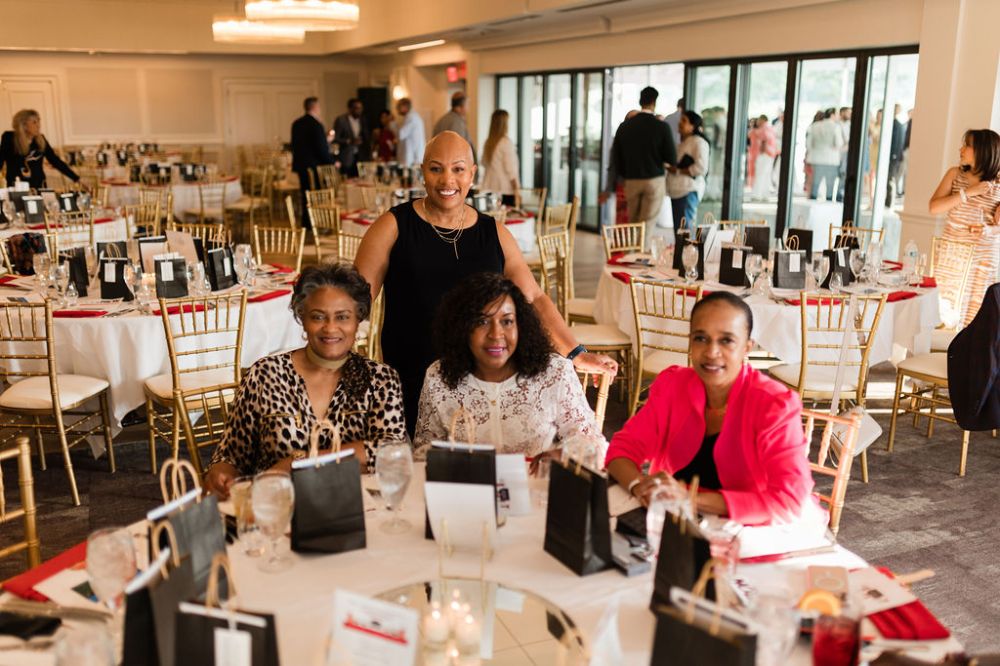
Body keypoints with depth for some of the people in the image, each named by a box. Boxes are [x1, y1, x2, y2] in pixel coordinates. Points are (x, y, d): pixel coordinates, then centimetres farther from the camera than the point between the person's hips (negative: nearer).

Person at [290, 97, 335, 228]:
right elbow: (321, 148, -20)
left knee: (306, 194, 15)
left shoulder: (296, 124, 8)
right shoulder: (315, 125, -18)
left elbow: (295, 144, 14)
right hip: (314, 166, -8)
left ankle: (306, 224, 20)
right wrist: (332, 162, -8)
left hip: (300, 164, 8)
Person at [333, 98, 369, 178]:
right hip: (346, 159, -4)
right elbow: (335, 139, -7)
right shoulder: (340, 120, -4)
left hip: (360, 158, 5)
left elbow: (367, 139, 20)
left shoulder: (363, 120, 12)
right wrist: (349, 141, -21)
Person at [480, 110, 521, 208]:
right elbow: (511, 170, -11)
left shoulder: (488, 142, 6)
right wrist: (517, 190, -8)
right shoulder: (506, 142, -10)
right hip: (506, 190, -6)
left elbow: (484, 164, 18)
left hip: (490, 188, 6)